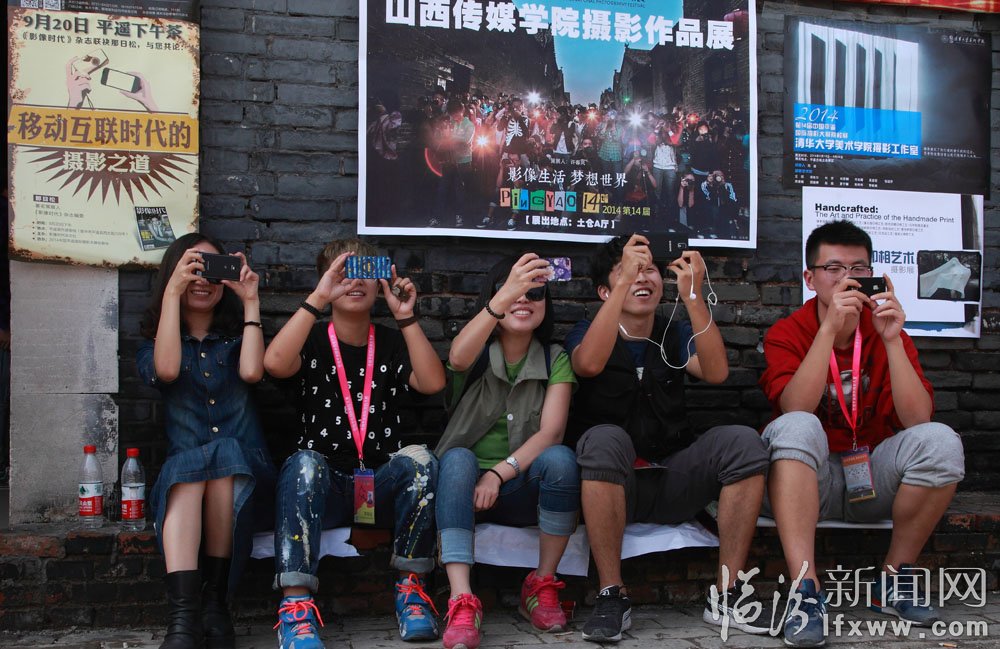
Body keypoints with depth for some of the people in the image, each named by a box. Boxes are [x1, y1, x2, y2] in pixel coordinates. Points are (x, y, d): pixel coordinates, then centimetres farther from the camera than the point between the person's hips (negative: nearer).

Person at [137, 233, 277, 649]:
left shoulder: (236, 338, 18)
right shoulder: (154, 344, 17)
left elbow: (252, 372, -7)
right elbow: (166, 370, -10)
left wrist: (251, 302, -1)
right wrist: (173, 291, -7)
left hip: (243, 474, 1)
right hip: (181, 471, 0)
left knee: (223, 454, -33)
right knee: (187, 470, -34)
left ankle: (214, 598, -29)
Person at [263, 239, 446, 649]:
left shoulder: (392, 343, 14)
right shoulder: (313, 340, 8)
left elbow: (433, 383, -5)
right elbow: (274, 363, -17)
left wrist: (406, 318, -10)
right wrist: (318, 299, -19)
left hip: (383, 484, 2)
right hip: (324, 488, -1)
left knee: (418, 459, -29)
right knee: (303, 464, -34)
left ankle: (410, 588, -20)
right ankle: (296, 603, -40)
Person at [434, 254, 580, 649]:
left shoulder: (555, 360, 5)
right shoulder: (477, 353, 1)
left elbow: (551, 432, -9)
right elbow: (458, 358, -27)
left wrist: (500, 472, -25)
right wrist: (505, 296, -43)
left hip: (522, 489, 1)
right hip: (465, 483, 0)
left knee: (560, 458, -29)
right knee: (458, 458, -32)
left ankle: (541, 586, -15)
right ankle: (462, 601, -42)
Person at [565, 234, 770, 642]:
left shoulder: (675, 334, 12)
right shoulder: (586, 333, 4)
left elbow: (716, 372, -9)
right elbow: (589, 364, -22)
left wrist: (692, 296, -18)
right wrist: (624, 280, -24)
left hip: (672, 482, 3)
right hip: (610, 486, -3)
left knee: (743, 442, -21)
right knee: (605, 438, -35)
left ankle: (726, 595, -16)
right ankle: (611, 595, -28)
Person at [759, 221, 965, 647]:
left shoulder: (887, 332, 2)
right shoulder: (787, 334, -4)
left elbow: (917, 420, -11)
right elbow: (795, 412, -22)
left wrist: (892, 340, -21)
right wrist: (830, 328, -28)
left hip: (873, 479, 3)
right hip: (810, 480, -2)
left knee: (941, 441, -24)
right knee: (794, 428, -33)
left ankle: (896, 578, -5)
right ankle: (805, 591, -37)